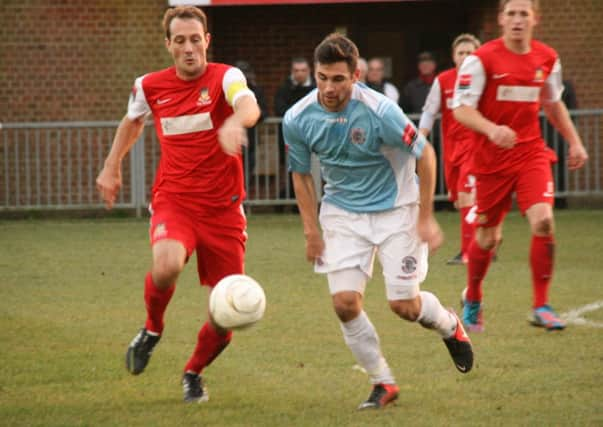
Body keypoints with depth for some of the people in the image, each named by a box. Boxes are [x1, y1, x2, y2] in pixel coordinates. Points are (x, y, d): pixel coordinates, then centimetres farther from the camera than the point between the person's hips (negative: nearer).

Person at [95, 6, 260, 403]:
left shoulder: (225, 77, -9)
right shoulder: (150, 87, 3)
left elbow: (249, 106, -33)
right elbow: (133, 121, 27)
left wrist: (235, 121, -55)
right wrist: (112, 167, 26)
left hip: (223, 207, -1)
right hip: (173, 202, 1)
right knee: (166, 266, -33)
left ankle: (193, 373, 32)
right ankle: (153, 330, -1)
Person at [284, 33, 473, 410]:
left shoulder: (379, 110, -26)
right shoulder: (297, 119, -14)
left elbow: (425, 154, -13)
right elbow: (301, 174, 4)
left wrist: (425, 218, -11)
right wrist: (311, 231, 1)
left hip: (395, 209, -3)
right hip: (342, 213, 3)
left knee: (405, 306, -3)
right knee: (345, 303, -12)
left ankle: (450, 327, 33)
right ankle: (383, 382, 7)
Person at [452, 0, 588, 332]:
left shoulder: (547, 59, 4)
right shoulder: (481, 60, -11)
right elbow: (461, 109, -14)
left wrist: (574, 141, 17)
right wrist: (491, 129, -32)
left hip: (531, 154, 3)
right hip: (491, 159, -3)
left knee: (543, 221, -18)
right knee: (488, 236, 6)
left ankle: (541, 307, -9)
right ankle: (472, 301, 33)